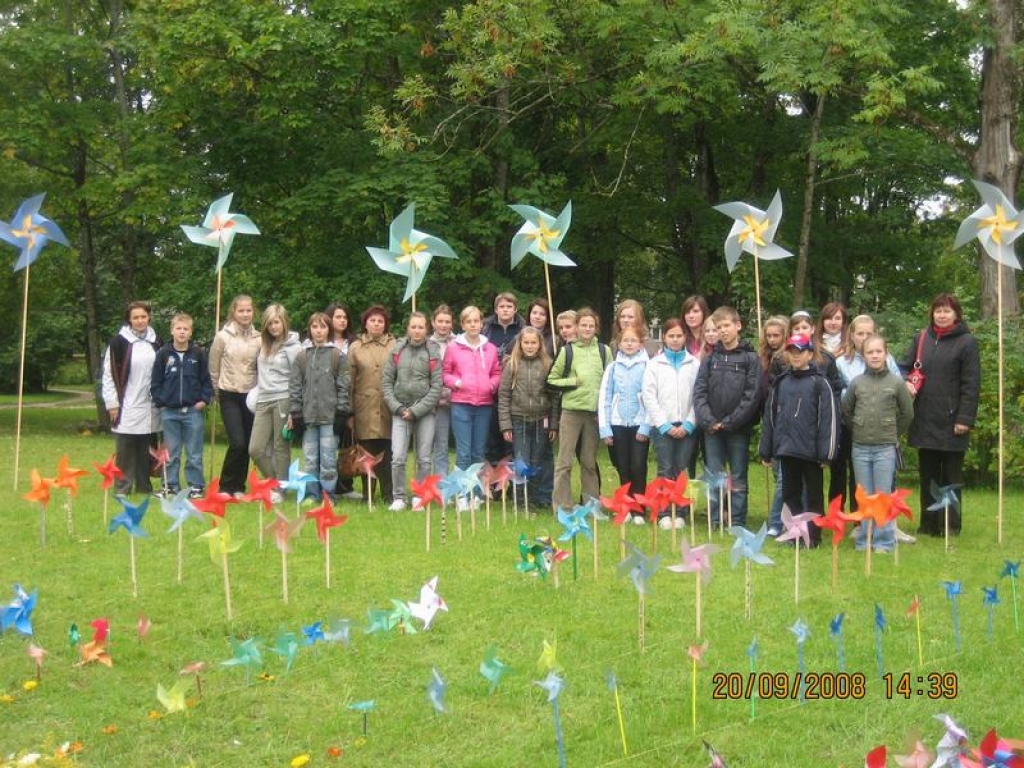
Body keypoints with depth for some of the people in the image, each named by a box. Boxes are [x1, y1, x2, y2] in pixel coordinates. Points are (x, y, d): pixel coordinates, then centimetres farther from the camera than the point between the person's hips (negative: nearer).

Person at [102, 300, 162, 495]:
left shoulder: (155, 342, 11)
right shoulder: (118, 341, -3)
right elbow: (108, 374, -3)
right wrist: (112, 403, -7)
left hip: (150, 406, 4)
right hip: (127, 406, -4)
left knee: (146, 449, 8)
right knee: (125, 450, -1)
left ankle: (144, 487, 16)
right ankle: (123, 490, 5)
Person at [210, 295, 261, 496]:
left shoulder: (258, 338, 0)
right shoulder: (223, 336, -5)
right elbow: (213, 368, 3)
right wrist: (218, 392, 8)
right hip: (230, 396, -3)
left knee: (247, 444, 5)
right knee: (237, 443, -12)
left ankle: (239, 487, 17)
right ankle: (226, 486, 3)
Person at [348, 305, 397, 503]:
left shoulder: (394, 346, 6)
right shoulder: (355, 347, 8)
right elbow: (349, 382, 6)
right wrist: (349, 412, 0)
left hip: (388, 409, -1)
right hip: (365, 410, 1)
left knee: (387, 456, 2)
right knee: (367, 455, 6)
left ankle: (388, 496, 11)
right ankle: (367, 496, 15)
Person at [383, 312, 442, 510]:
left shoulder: (433, 352, 1)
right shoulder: (397, 350, 5)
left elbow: (436, 387, -4)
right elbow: (387, 381, 5)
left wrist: (416, 410, -10)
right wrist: (397, 407, -6)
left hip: (425, 412, -1)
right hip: (400, 412, 1)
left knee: (424, 459, 4)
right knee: (398, 457, -5)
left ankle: (419, 497, 16)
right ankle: (398, 498, 7)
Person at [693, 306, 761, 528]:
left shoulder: (750, 358, -2)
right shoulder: (710, 358, 8)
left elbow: (752, 395, -9)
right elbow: (699, 392, 3)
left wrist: (729, 422, -12)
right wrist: (708, 421, -9)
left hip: (738, 428, -3)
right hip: (712, 429, 3)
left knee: (738, 478, 5)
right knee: (714, 477, 7)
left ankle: (737, 523, 11)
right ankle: (715, 522, 14)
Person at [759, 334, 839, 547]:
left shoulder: (819, 383, -4)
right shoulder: (780, 383, 9)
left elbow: (829, 418, -8)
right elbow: (770, 416, 11)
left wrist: (826, 453, -13)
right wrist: (766, 450, 8)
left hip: (810, 450, -4)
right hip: (786, 449, 4)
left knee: (813, 495, 6)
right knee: (790, 494, 11)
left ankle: (813, 536, 12)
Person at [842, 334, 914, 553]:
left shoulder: (896, 382, -2)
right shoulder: (856, 382, 1)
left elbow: (907, 413, 6)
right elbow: (846, 411, 12)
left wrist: (893, 433, 8)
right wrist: (858, 431, 11)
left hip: (885, 448, -2)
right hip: (860, 448, 2)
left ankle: (883, 541, 6)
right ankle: (864, 539, 15)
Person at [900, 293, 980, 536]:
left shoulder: (966, 342, -4)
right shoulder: (921, 339, 9)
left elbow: (971, 384, -7)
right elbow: (904, 366, 15)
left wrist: (965, 418, -13)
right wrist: (905, 383, -7)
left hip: (951, 422, -4)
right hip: (924, 421, 4)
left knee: (951, 476, 5)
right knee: (928, 475, 11)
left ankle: (950, 526, 12)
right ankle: (928, 523, 19)